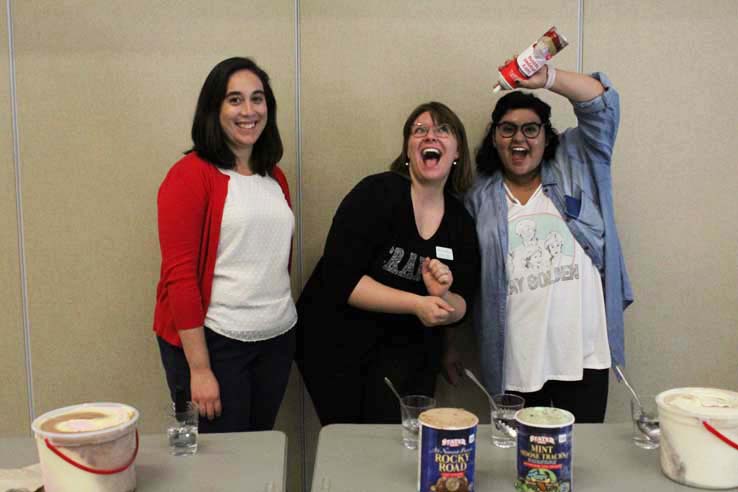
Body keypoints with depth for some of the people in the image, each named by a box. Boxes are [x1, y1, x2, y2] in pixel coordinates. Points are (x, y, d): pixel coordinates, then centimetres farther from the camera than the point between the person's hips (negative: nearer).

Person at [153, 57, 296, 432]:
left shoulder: (274, 176, 12)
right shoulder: (190, 176, -9)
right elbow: (179, 275, -13)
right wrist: (199, 369, -16)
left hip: (278, 339, 6)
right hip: (214, 343, -6)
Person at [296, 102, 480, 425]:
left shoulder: (461, 222, 2)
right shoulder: (377, 193, -13)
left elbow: (459, 308, 5)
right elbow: (341, 279, -19)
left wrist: (442, 297, -17)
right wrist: (417, 304, -23)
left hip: (408, 352, 4)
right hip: (338, 341, -3)